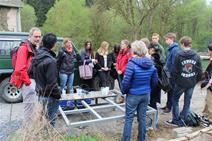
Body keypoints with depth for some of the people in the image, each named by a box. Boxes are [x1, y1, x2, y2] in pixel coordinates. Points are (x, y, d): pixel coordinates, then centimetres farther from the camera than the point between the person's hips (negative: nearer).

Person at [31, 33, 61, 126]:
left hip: (40, 95, 8)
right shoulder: (50, 60, -23)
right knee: (49, 122, 5)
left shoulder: (36, 58, 4)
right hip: (50, 97, -8)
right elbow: (52, 82, -23)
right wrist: (58, 94, -11)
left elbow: (34, 75, 12)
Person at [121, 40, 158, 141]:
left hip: (133, 95, -5)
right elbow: (155, 81, 5)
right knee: (142, 118, 16)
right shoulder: (151, 64, -1)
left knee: (129, 119, 7)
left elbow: (126, 82, -20)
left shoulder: (131, 63, -19)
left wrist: (124, 91, -2)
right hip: (146, 95, 5)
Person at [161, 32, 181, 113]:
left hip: (172, 74, -8)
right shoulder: (170, 48, 9)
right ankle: (168, 105, 29)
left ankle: (169, 107, 17)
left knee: (171, 90, 4)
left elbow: (174, 63, -21)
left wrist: (171, 72, -18)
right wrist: (166, 67, 11)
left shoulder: (175, 49, -19)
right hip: (169, 73, 9)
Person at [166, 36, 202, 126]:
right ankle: (182, 120, 18)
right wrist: (196, 81, 14)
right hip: (191, 83, 3)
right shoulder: (196, 56, -2)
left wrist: (176, 80, 6)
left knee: (175, 99, 14)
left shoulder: (178, 55, -12)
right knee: (187, 102, 13)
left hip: (181, 82, -3)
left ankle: (175, 120, 17)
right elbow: (200, 71, 1)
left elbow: (175, 70, -9)